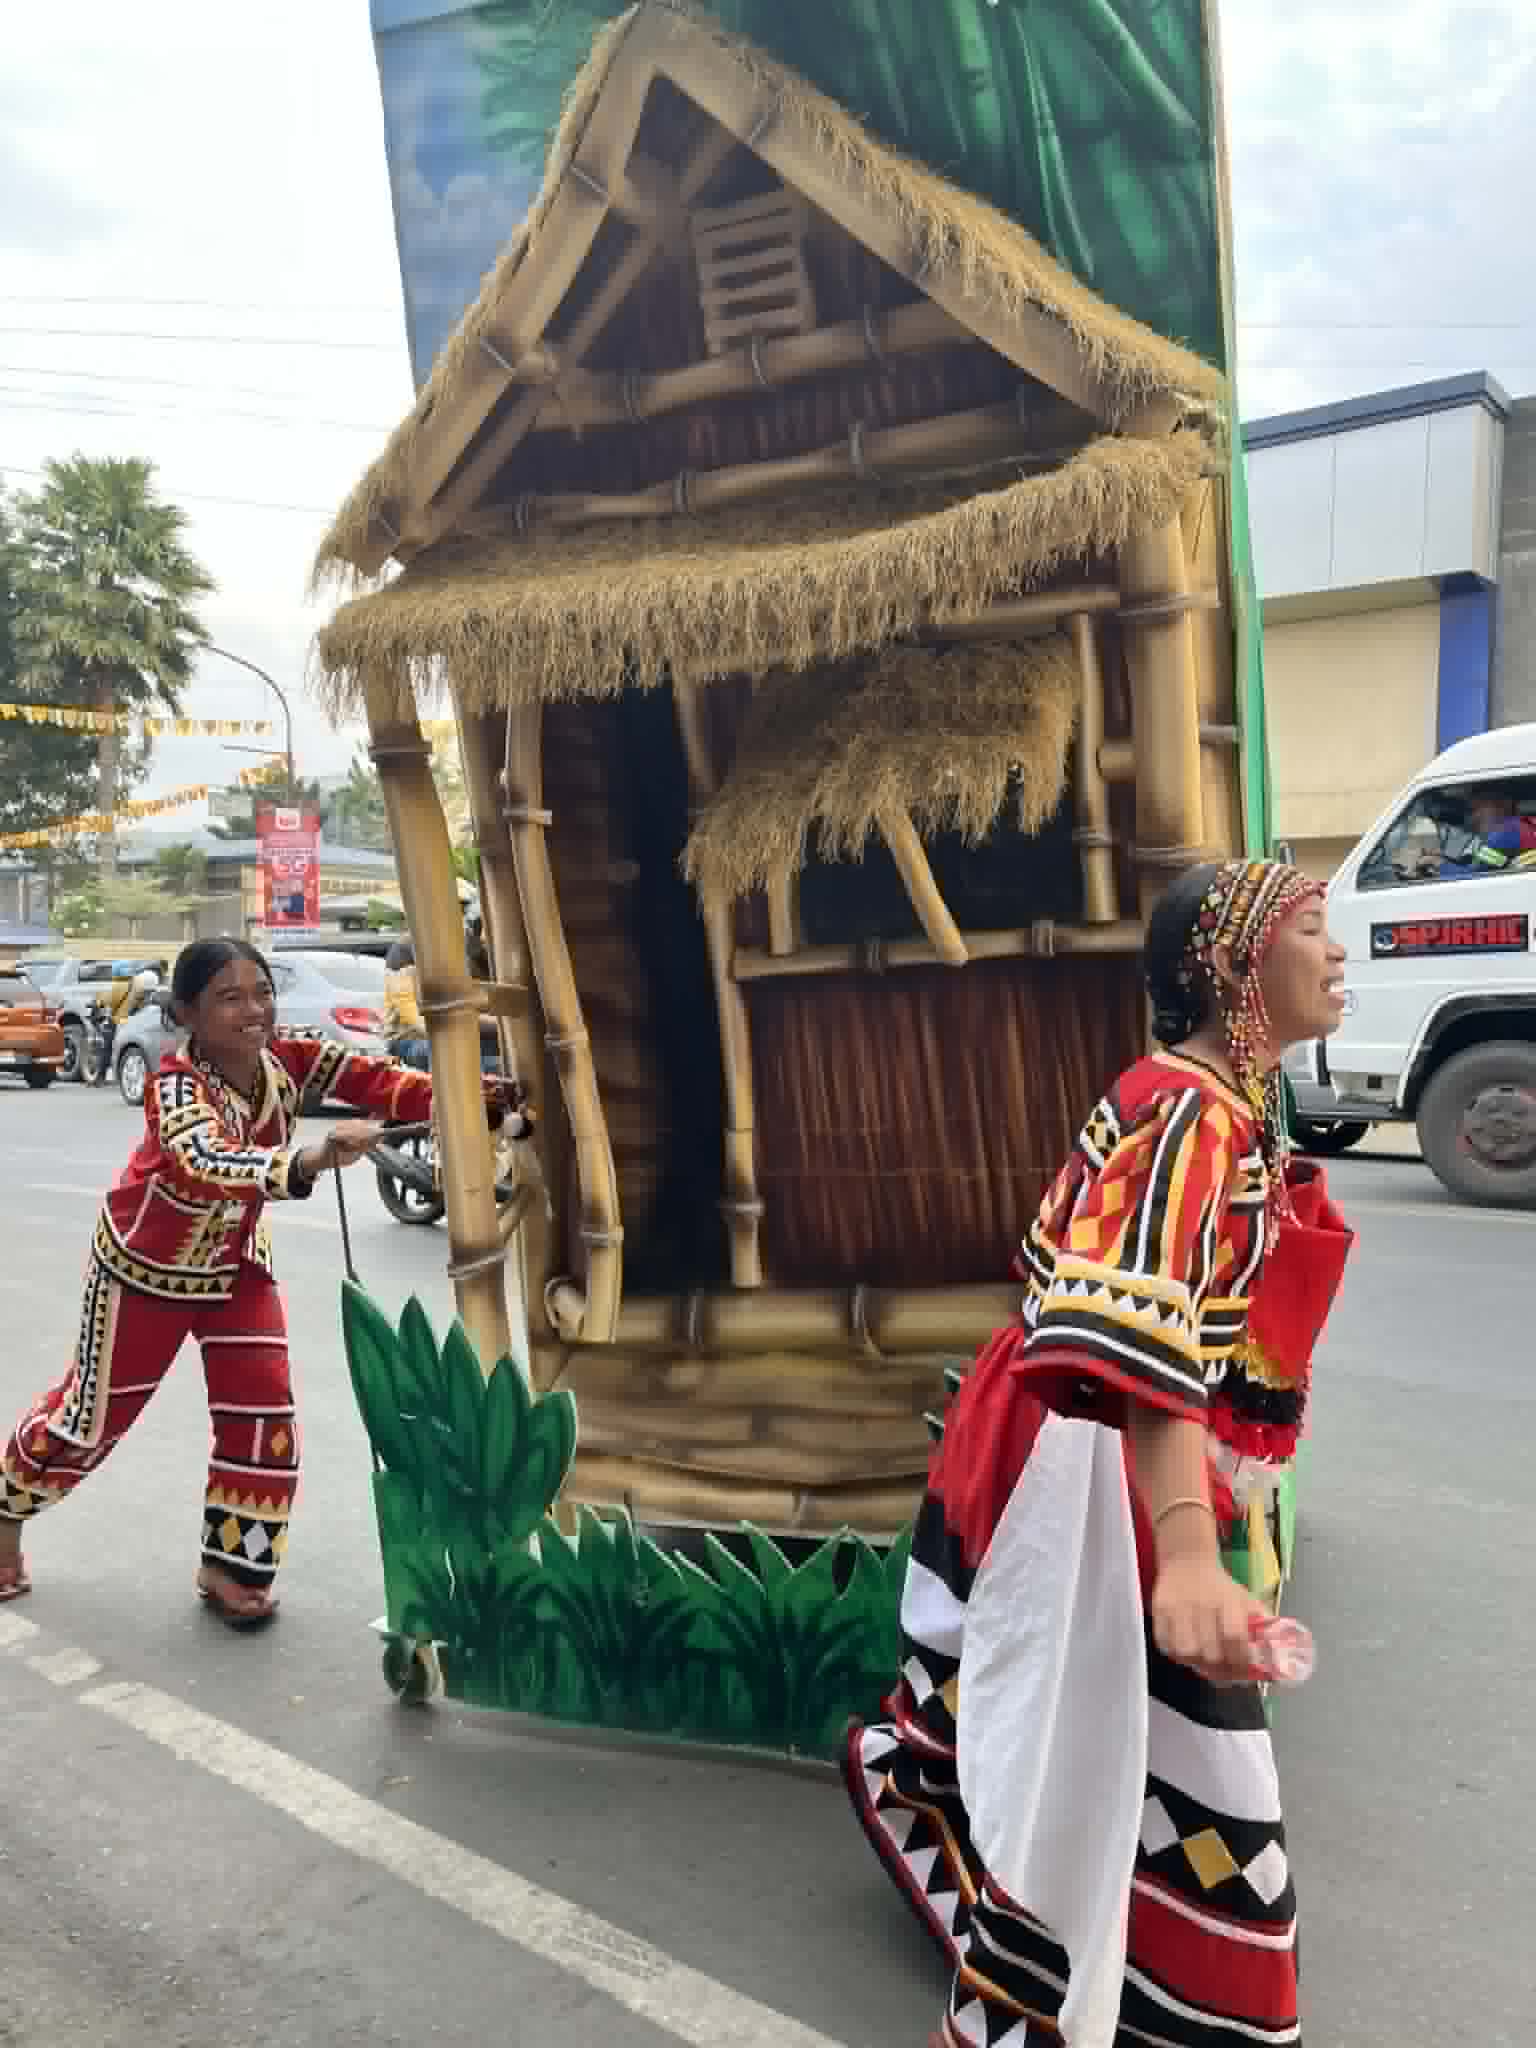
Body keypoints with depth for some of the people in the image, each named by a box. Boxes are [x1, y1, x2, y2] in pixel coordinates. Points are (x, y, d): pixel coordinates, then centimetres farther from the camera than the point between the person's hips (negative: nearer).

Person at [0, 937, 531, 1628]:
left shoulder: (290, 1058, -20)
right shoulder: (178, 1086, -36)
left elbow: (381, 1083, -29)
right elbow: (208, 1167, -56)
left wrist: (491, 1105, -44)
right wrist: (312, 1158, -75)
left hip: (235, 1265, 4)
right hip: (145, 1267, -4)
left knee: (263, 1416, -2)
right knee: (94, 1414, 13)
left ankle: (229, 1566, 19)